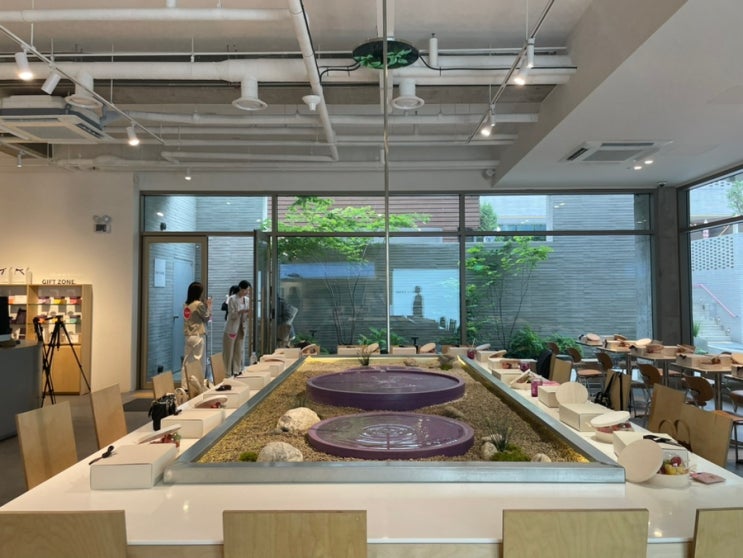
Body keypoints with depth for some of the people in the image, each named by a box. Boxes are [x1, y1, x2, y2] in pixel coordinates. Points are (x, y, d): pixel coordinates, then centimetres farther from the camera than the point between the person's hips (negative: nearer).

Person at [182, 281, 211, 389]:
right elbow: (207, 317, -1)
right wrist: (209, 305, 8)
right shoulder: (199, 304, -13)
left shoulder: (186, 304, 8)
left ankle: (185, 386, 12)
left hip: (188, 336, 7)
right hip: (198, 336, -7)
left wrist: (205, 305, 14)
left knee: (187, 362, 9)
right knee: (199, 362, 1)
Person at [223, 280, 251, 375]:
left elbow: (247, 315, 10)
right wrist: (243, 311, -27)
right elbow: (232, 314, -15)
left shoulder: (247, 299, 6)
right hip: (232, 328, -6)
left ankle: (237, 370, 17)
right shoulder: (232, 299, -11)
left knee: (239, 350, 9)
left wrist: (249, 313, -12)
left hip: (242, 328, 6)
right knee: (229, 350, 1)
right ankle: (227, 372, 8)